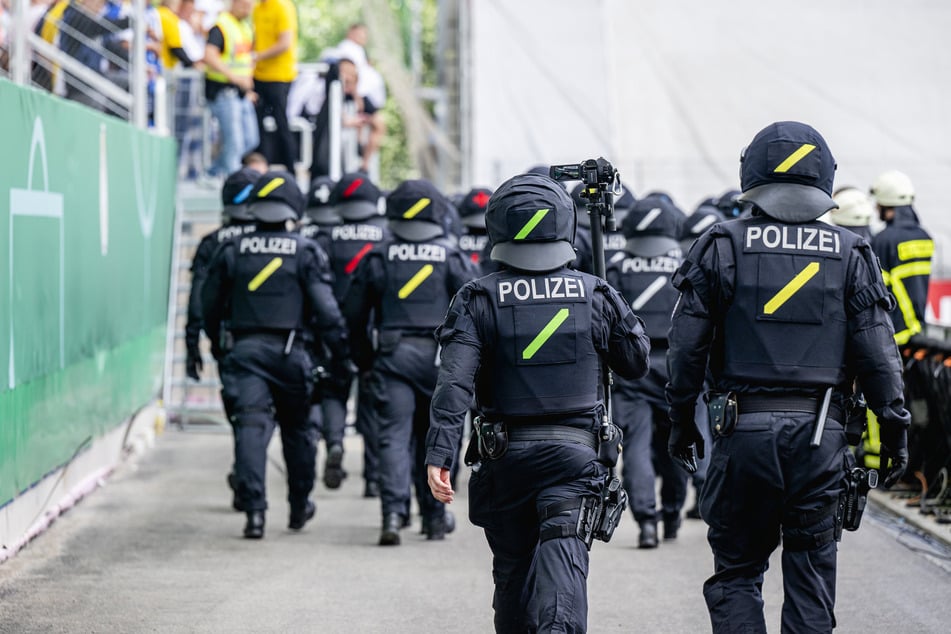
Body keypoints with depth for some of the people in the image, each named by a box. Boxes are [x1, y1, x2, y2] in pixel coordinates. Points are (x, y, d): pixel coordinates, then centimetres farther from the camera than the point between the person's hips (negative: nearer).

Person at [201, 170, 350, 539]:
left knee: (250, 426, -5)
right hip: (289, 351, -1)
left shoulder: (232, 251, 4)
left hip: (244, 349, 1)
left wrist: (217, 345, 27)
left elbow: (210, 304, 12)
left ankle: (254, 509, -18)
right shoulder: (306, 253, -3)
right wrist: (341, 353, 1)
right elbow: (325, 309, -8)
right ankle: (299, 507, 28)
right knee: (297, 428, 15)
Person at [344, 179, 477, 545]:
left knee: (394, 436, -5)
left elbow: (354, 312, 8)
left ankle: (393, 512, -22)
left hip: (393, 354, 0)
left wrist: (362, 356, 19)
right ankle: (435, 518, 18)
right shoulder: (452, 258, 1)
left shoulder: (378, 257, 5)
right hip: (439, 357, 0)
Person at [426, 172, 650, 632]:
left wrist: (439, 455, -17)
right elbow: (637, 364, 13)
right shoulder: (596, 296, 1)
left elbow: (454, 380, -14)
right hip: (574, 452, -1)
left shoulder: (479, 300, -4)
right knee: (561, 561, -12)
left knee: (513, 574, 14)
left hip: (504, 456, 1)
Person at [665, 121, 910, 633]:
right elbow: (876, 351, 1)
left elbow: (686, 346, 0)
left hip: (743, 430, -1)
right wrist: (894, 429, 9)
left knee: (736, 572, 7)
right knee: (811, 574, 8)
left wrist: (681, 421, 10)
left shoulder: (722, 246, 0)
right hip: (820, 433, 1)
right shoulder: (849, 254, 4)